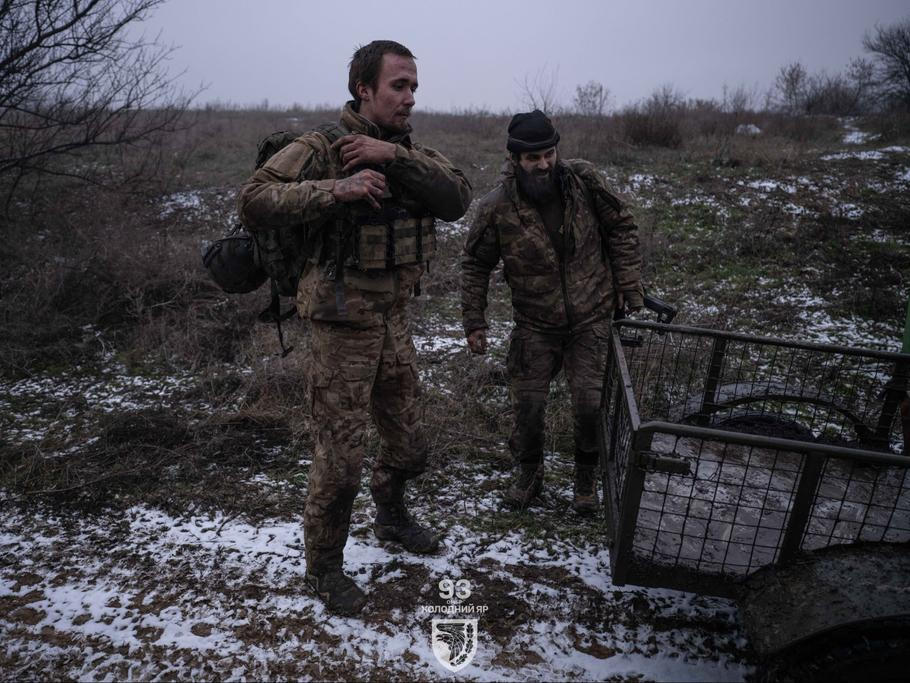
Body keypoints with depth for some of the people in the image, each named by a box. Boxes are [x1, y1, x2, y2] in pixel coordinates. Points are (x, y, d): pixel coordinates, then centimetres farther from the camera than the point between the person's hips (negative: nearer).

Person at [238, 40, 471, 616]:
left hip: (394, 320, 6)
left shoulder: (411, 154, 7)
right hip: (343, 326, -6)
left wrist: (394, 157, -22)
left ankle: (392, 518, 49)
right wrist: (336, 189, -31)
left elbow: (458, 198, -11)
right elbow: (255, 200, -21)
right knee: (341, 458, 2)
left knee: (410, 446, 19)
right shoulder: (322, 150, -11)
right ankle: (324, 567, 26)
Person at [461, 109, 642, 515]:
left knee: (589, 402, -3)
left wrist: (629, 286, 0)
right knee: (527, 404, 0)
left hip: (591, 318, 1)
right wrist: (474, 322, -2)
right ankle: (528, 472, 28)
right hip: (535, 325, 0)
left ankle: (587, 477, 24)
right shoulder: (496, 208, -13)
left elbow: (622, 230, 3)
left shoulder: (584, 181, -10)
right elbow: (475, 265, 0)